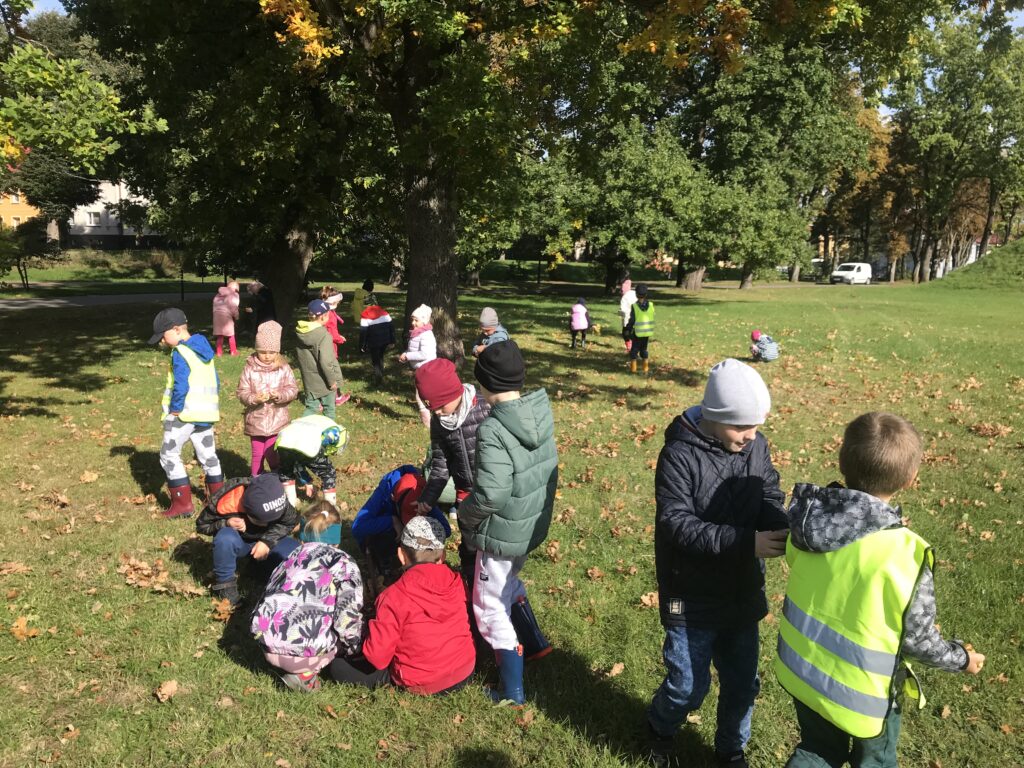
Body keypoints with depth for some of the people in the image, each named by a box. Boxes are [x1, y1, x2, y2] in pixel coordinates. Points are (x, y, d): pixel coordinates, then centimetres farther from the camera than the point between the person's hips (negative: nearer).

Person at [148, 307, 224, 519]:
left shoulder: (180, 353, -14)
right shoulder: (205, 350, 12)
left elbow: (181, 386, -22)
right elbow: (215, 382, 16)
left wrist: (175, 409, -12)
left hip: (184, 413, -8)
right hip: (206, 412, 8)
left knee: (169, 456, 3)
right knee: (208, 456, 17)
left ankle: (183, 503, 2)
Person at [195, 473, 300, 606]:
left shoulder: (277, 501, -28)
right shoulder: (224, 503, -33)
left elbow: (291, 521, -9)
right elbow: (202, 525, -14)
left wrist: (267, 541, -23)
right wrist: (226, 524, -35)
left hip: (265, 539, 2)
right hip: (237, 541, -2)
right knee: (225, 538, -38)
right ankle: (225, 585, -16)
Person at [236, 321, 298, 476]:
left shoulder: (284, 368, -2)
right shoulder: (250, 368, -4)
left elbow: (293, 389, -1)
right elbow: (241, 392, -5)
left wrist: (279, 394, -20)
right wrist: (254, 398, -23)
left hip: (278, 421, -1)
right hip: (256, 421, 1)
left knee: (274, 456, 3)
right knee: (257, 455, 13)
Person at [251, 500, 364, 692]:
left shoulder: (293, 557, 20)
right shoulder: (344, 564, 4)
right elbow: (348, 619, -7)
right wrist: (352, 647, 11)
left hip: (267, 647, 6)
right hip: (304, 656, -6)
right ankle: (305, 673, 0)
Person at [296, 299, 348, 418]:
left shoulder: (301, 332, 0)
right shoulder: (324, 335, -24)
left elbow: (301, 357, 10)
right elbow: (326, 362, -26)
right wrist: (332, 380, -14)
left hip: (309, 380, 6)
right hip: (324, 381, -6)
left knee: (311, 407, 15)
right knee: (329, 409, 12)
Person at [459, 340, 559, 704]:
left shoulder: (494, 429, -29)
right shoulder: (540, 415, -4)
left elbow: (490, 494, -31)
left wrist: (464, 514, -12)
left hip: (503, 534, -8)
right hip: (533, 524, 8)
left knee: (491, 608, 10)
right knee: (509, 582, 32)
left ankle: (512, 691, 21)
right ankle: (535, 642, 47)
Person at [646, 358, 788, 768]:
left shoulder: (756, 445, -5)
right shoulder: (680, 455, -22)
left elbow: (770, 500, -1)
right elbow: (677, 525, -26)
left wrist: (788, 528, -24)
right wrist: (745, 542, -34)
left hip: (743, 594, 5)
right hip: (692, 600, -5)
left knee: (742, 684, 19)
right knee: (689, 686, 9)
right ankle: (659, 726, 43)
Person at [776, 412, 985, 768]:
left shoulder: (809, 516, -16)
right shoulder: (903, 554, -30)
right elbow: (917, 638, -16)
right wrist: (960, 658, 5)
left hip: (799, 667, 4)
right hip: (859, 691, -4)